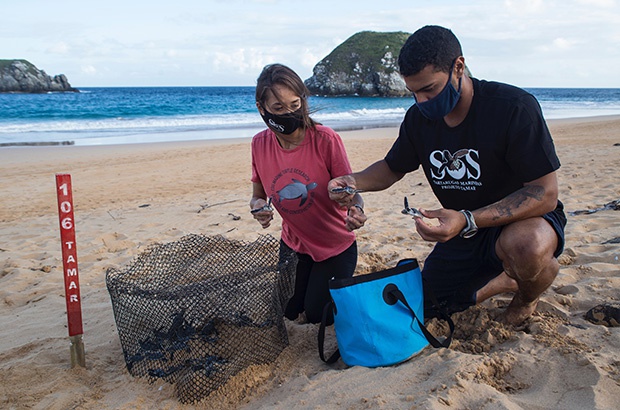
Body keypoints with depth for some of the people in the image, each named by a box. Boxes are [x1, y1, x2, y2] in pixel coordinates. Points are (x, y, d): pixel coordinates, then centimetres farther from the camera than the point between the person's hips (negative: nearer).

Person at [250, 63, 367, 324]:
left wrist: (355, 210, -42)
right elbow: (258, 193, 1)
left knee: (317, 316, 6)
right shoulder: (260, 144, -13)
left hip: (335, 247, -3)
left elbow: (350, 191, -19)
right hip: (293, 244, 4)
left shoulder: (325, 139, -25)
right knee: (287, 311, 14)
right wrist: (258, 205, -23)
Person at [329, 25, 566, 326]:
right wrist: (354, 182, -15)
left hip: (525, 220, -5)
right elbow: (392, 168, 9)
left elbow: (545, 194, -27)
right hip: (465, 229, 6)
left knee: (524, 245, -41)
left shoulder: (514, 107, -25)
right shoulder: (418, 118, -5)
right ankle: (508, 280, 23)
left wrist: (467, 221, -40)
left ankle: (528, 296, -1)